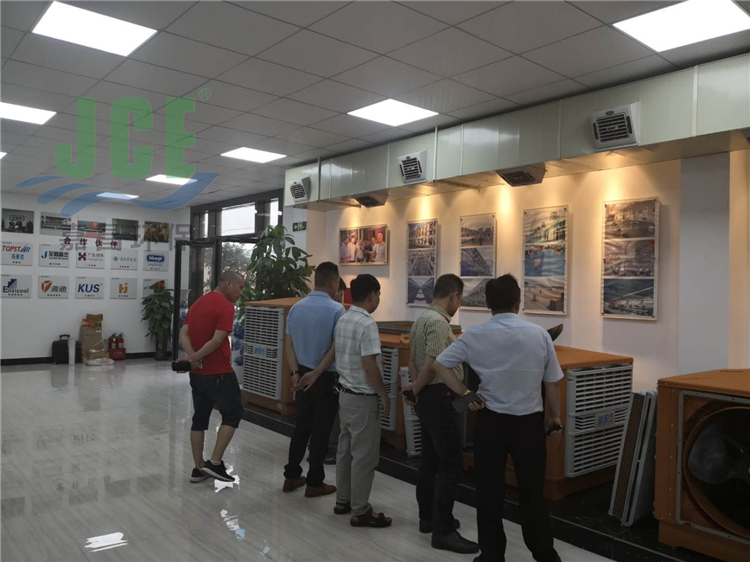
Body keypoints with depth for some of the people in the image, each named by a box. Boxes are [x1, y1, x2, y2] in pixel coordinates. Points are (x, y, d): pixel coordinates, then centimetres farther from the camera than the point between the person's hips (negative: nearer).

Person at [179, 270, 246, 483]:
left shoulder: (197, 303, 13)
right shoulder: (225, 306, -15)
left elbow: (183, 334, 6)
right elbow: (217, 340, -23)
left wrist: (192, 356, -8)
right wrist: (195, 357, -12)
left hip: (197, 373, 9)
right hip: (219, 373, -8)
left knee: (199, 418, 13)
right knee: (232, 414, 5)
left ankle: (199, 468, 17)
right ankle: (215, 462, 1)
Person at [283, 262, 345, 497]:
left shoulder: (296, 308, 4)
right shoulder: (336, 310, -15)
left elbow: (289, 344, 2)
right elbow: (336, 348, -19)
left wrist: (296, 373, -2)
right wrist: (317, 373, -13)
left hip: (302, 376, 6)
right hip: (326, 379, -6)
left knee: (301, 427, 17)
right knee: (320, 431, 5)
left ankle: (291, 476, 25)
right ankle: (314, 482, 14)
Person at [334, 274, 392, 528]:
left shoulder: (342, 320, 7)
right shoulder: (367, 324, -21)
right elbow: (369, 366, -24)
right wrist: (384, 395, -13)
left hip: (345, 393, 9)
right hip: (363, 398, -9)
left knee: (345, 449, 17)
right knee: (364, 455, 1)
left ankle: (343, 500, 29)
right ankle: (360, 511, 9)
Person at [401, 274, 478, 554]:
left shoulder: (422, 319, 13)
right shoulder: (438, 322, -19)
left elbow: (413, 360, 14)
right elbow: (431, 365, -24)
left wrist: (415, 386, 4)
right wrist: (416, 389, -8)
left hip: (427, 398, 10)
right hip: (439, 398, -10)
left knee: (430, 459, 17)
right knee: (451, 466, -4)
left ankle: (428, 517, 28)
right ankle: (443, 531, 2)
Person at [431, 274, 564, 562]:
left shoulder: (474, 335, -8)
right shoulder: (539, 334, -8)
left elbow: (439, 365, -5)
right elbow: (553, 383, -1)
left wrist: (465, 394, -1)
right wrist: (553, 416, 14)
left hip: (490, 420, 0)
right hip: (529, 422, 1)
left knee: (489, 491, 12)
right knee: (532, 492, 15)